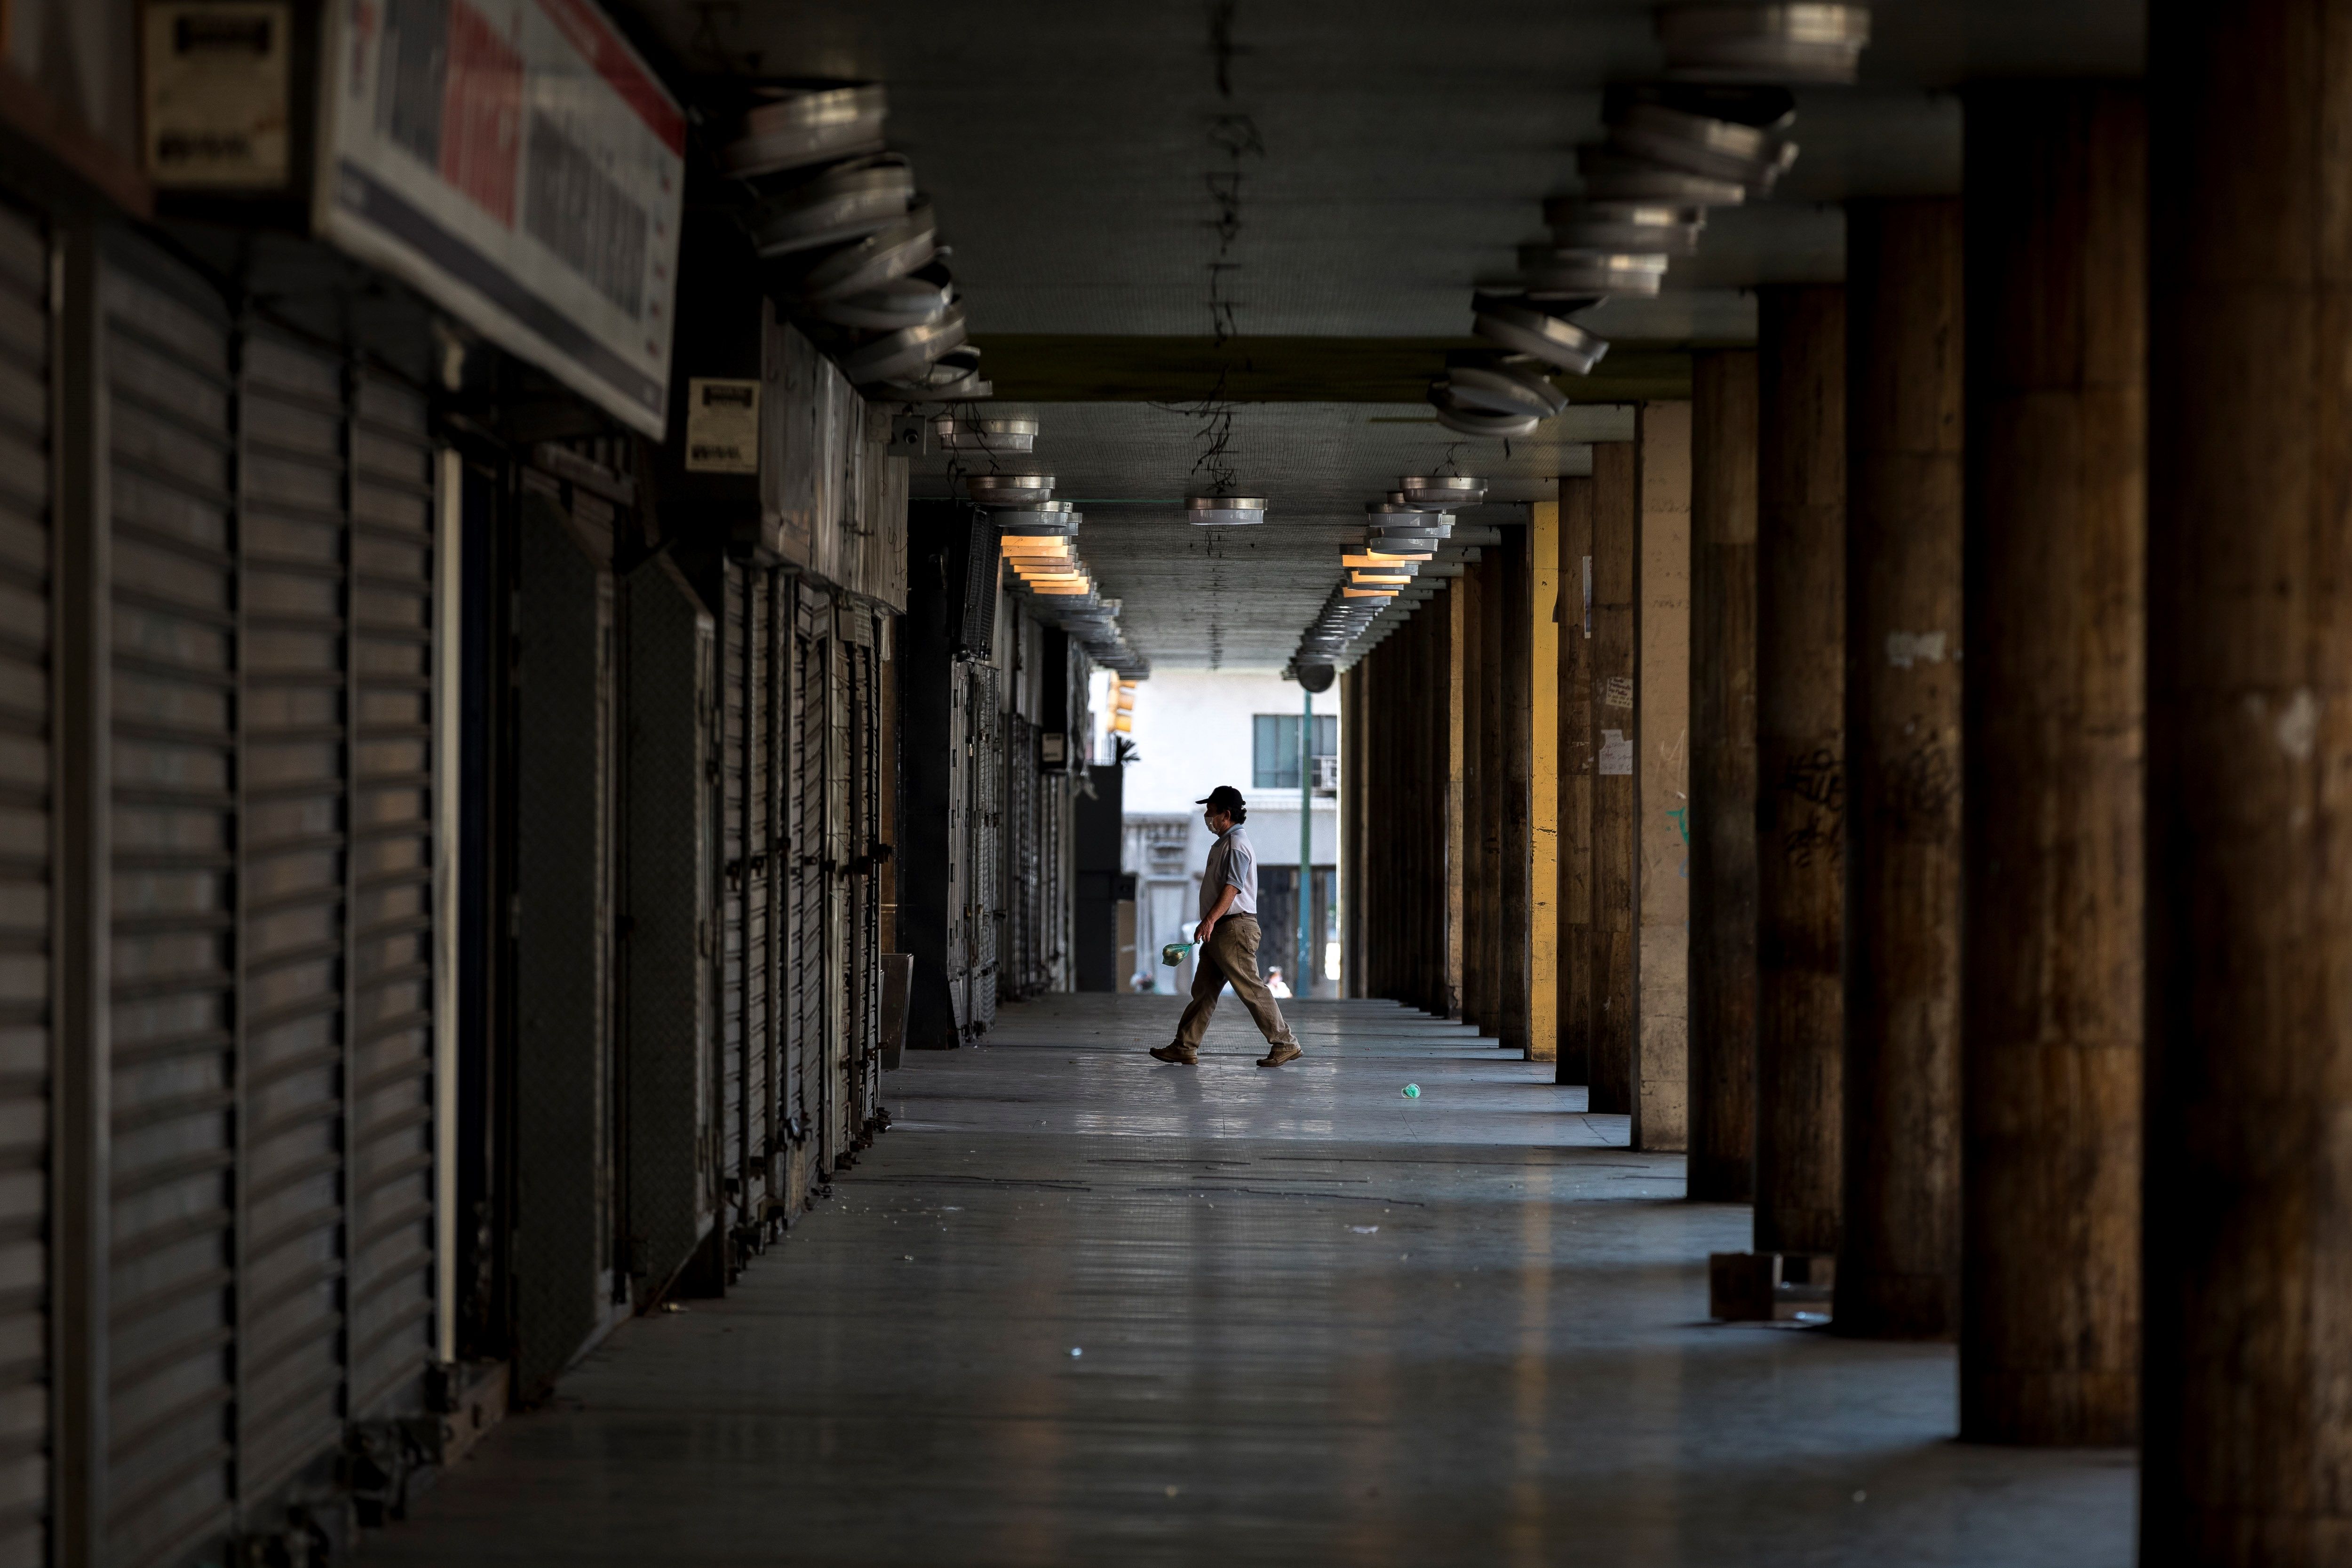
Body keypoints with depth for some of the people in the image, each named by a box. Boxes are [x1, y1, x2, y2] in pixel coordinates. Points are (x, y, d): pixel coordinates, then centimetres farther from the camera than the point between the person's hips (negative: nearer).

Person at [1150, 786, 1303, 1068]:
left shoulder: (1236, 845, -13)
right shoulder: (1223, 844, 20)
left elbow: (1232, 887, -25)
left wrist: (1210, 920, -34)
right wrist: (1210, 924, 26)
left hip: (1235, 928, -11)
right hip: (1220, 930, 11)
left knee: (1250, 988, -9)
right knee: (1203, 989, 9)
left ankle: (1284, 1044, -5)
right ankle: (1185, 1047, 11)